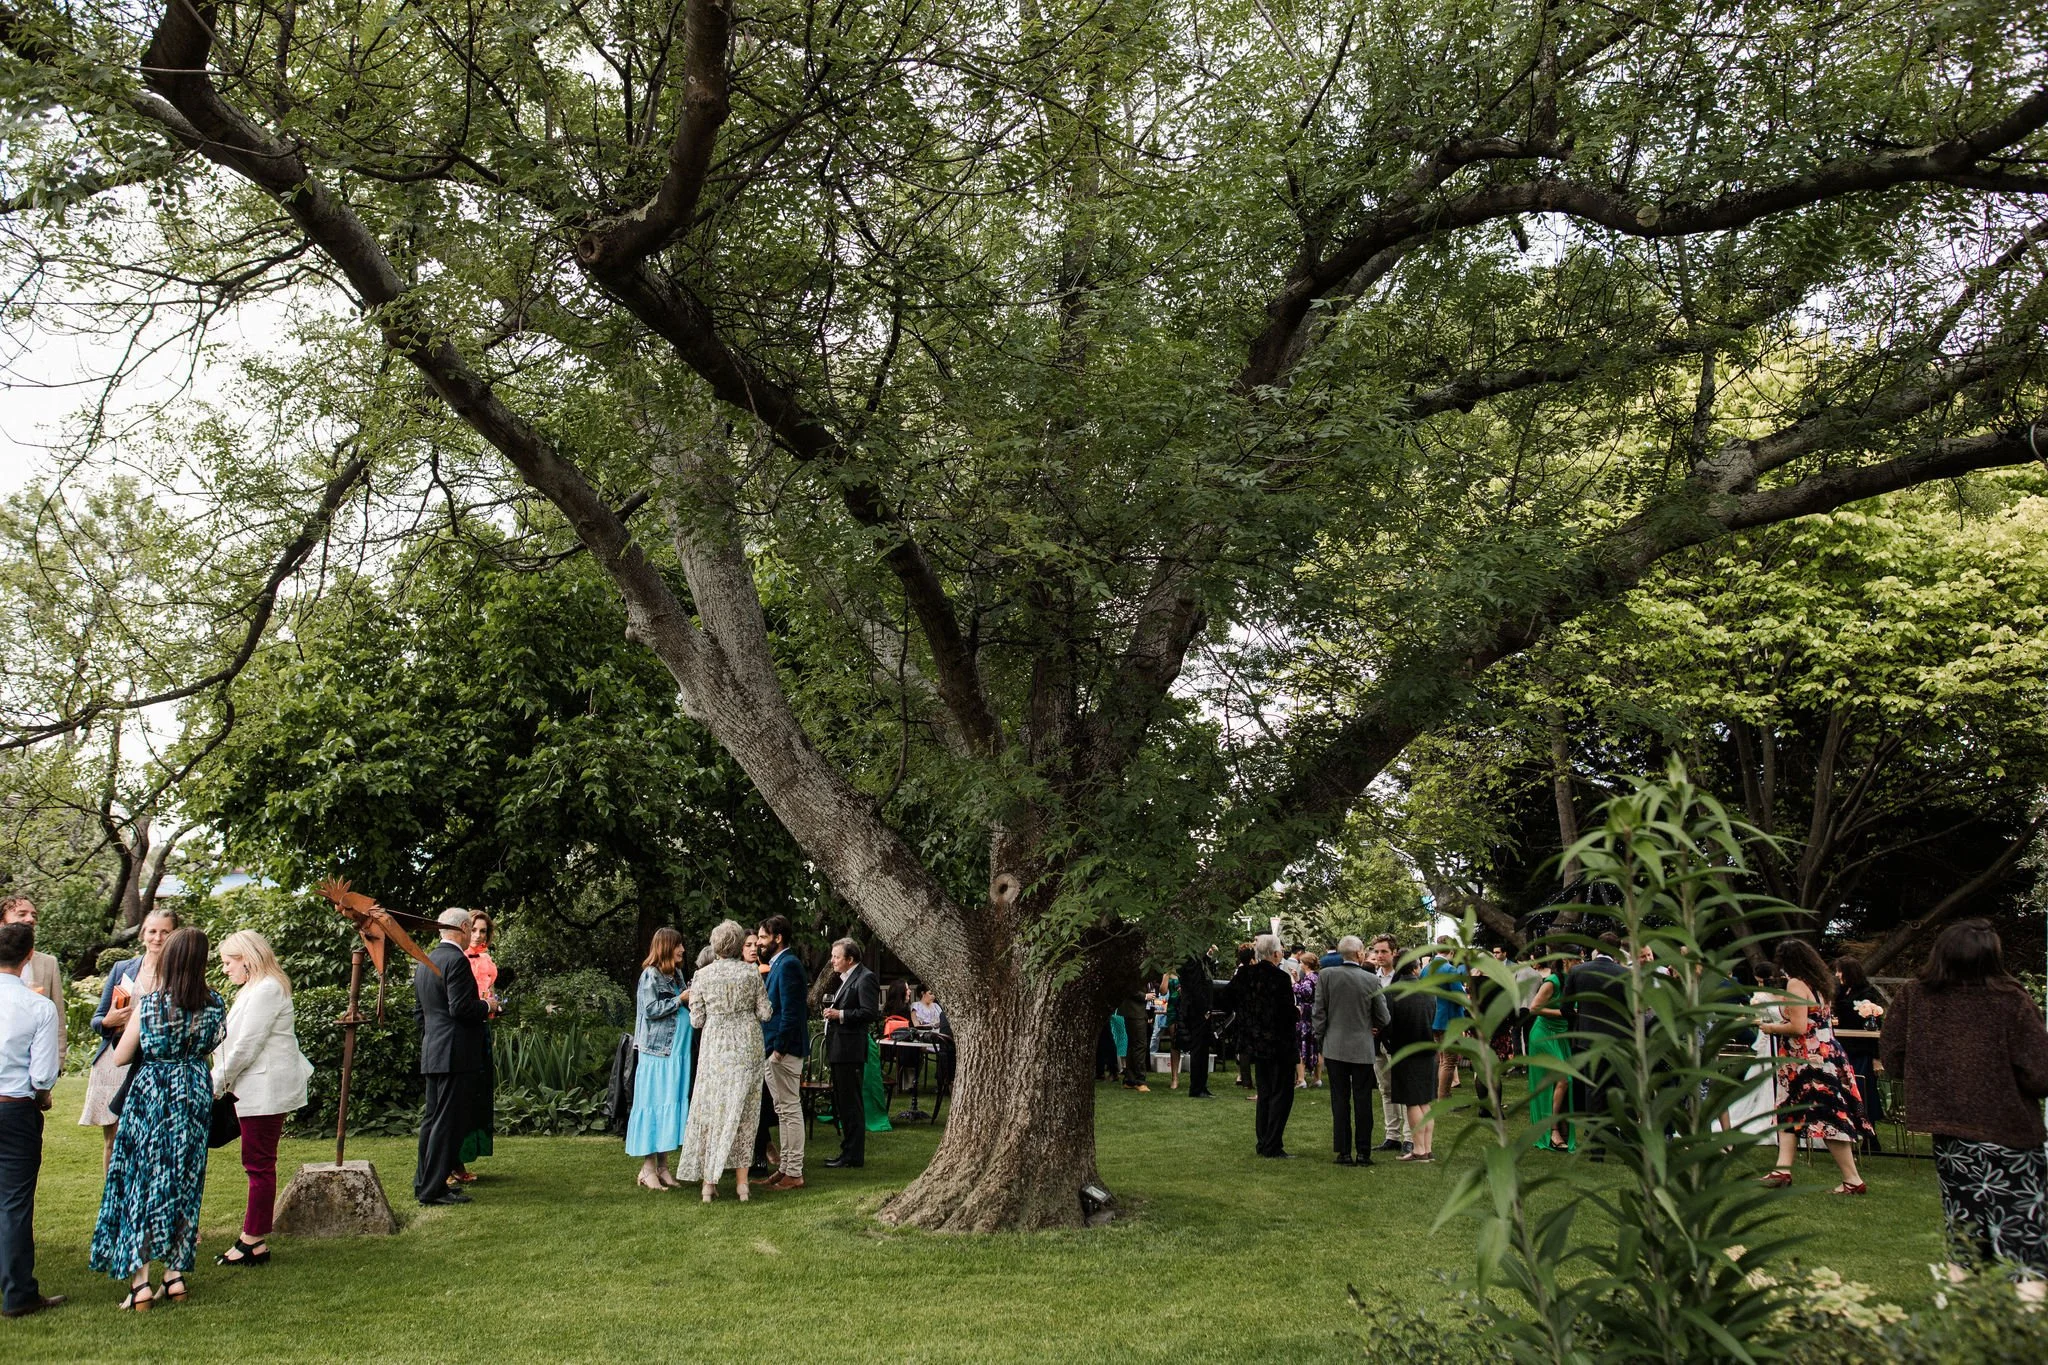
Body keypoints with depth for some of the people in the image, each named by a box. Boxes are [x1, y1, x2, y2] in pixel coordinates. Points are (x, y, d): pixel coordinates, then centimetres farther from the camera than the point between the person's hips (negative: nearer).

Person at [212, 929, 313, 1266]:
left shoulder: (266, 990, -14)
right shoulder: (253, 990, 19)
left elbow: (247, 1045, -18)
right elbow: (239, 1042, 18)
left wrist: (217, 1082, -9)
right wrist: (221, 1078, 8)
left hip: (265, 1091, -10)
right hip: (255, 1090, 10)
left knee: (259, 1164, -5)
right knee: (257, 1164, 11)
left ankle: (254, 1242, 1)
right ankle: (252, 1237, 14)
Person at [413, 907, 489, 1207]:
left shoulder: (424, 962, 15)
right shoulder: (456, 960, -15)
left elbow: (419, 1010, 20)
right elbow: (461, 1008, -20)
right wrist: (487, 1007, -3)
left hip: (432, 1054, 10)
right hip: (455, 1054, -10)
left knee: (433, 1118, 16)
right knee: (448, 1120, -5)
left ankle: (424, 1182, 22)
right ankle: (433, 1188, -3)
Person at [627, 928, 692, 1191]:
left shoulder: (676, 974, 16)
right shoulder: (651, 975, -7)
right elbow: (651, 1010, -14)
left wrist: (692, 998, 3)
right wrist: (680, 999, -13)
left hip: (677, 1052, 8)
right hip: (657, 1051, -8)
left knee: (671, 1104, 8)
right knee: (654, 1105, -5)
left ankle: (663, 1166, 13)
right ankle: (648, 1169, 0)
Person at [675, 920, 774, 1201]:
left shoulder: (702, 975, -4)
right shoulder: (751, 973, -3)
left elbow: (697, 1021, -1)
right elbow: (766, 1013, 0)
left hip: (716, 1046, -1)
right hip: (748, 1046, 1)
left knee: (711, 1110, 8)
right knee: (744, 1113, 8)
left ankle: (708, 1181, 8)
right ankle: (741, 1182, 10)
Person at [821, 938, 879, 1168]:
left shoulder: (864, 979, -12)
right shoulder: (845, 979, 19)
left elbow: (870, 1013, -20)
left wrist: (840, 1015, -20)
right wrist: (832, 1012, 13)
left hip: (850, 1050, -11)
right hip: (838, 1050, 11)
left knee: (851, 1103, -6)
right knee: (841, 1103, 15)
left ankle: (853, 1156, -1)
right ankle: (848, 1151, 23)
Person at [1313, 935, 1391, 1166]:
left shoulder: (1325, 975, -6)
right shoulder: (1372, 980, -6)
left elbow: (1318, 1013, -4)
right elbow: (1384, 1019, -1)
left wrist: (1320, 1044, 5)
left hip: (1335, 1048, 0)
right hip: (1363, 1049, 0)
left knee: (1340, 1102, 6)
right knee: (1363, 1102, 7)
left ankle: (1344, 1153, 7)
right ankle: (1364, 1153, 10)